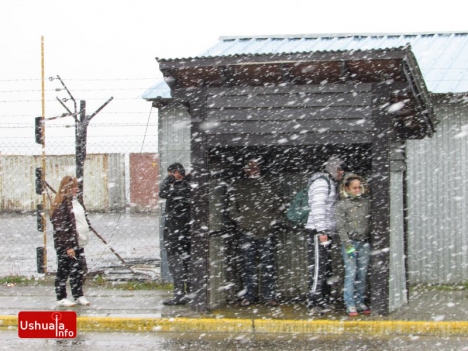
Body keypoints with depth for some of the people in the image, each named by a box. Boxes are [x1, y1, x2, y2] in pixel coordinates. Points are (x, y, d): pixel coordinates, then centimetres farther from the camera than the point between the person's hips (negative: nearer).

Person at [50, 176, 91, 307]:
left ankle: (79, 296, 20)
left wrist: (85, 236, 19)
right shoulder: (61, 205, -15)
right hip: (65, 245, -8)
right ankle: (61, 298, 7)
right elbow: (60, 227, -19)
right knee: (64, 271, 0)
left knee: (79, 271, 12)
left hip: (78, 243, 8)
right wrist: (68, 246, -21)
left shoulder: (76, 201, 13)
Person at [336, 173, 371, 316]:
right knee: (351, 274, -6)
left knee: (362, 274, 5)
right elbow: (340, 226, -5)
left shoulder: (365, 202, 10)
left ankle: (360, 302, 13)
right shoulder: (342, 205, -2)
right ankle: (350, 304, -3)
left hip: (364, 243, 4)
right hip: (350, 242, -4)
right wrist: (347, 244, -12)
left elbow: (370, 222, 16)